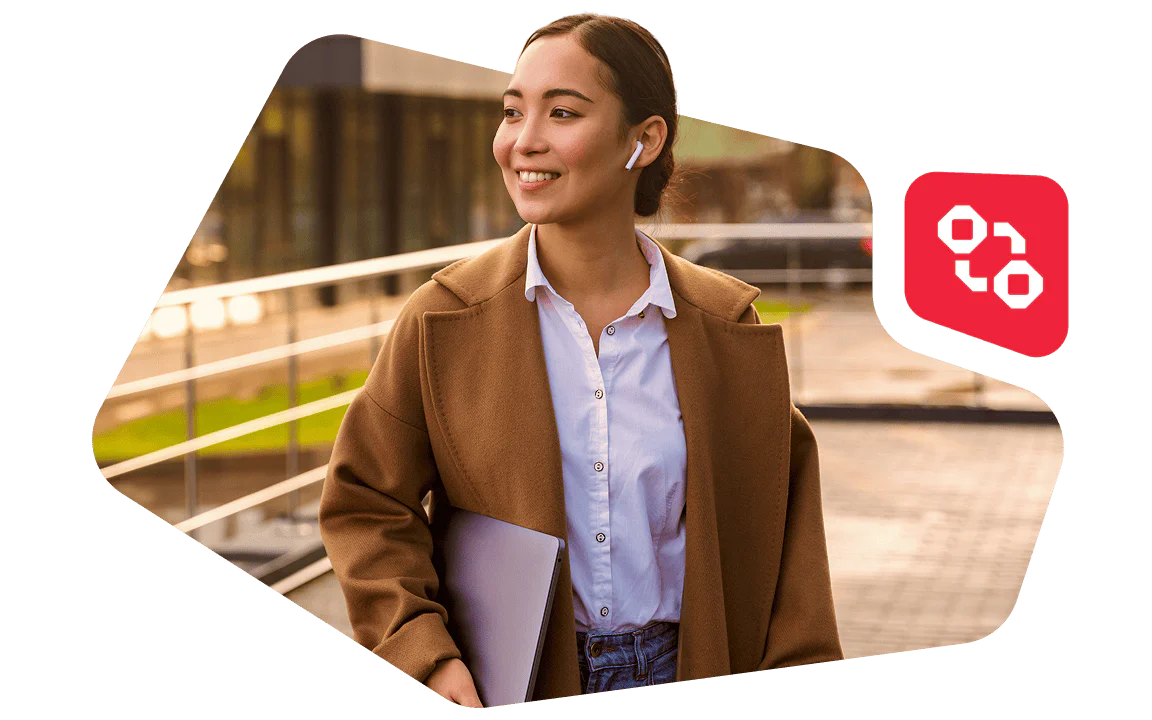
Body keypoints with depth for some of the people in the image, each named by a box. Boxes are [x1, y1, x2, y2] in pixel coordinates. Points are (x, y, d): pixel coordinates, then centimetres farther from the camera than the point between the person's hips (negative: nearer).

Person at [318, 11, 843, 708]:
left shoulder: (729, 325, -1)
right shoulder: (444, 318, -4)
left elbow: (782, 524, 4)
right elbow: (366, 502, -1)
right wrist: (425, 654, -14)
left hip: (683, 678, 1)